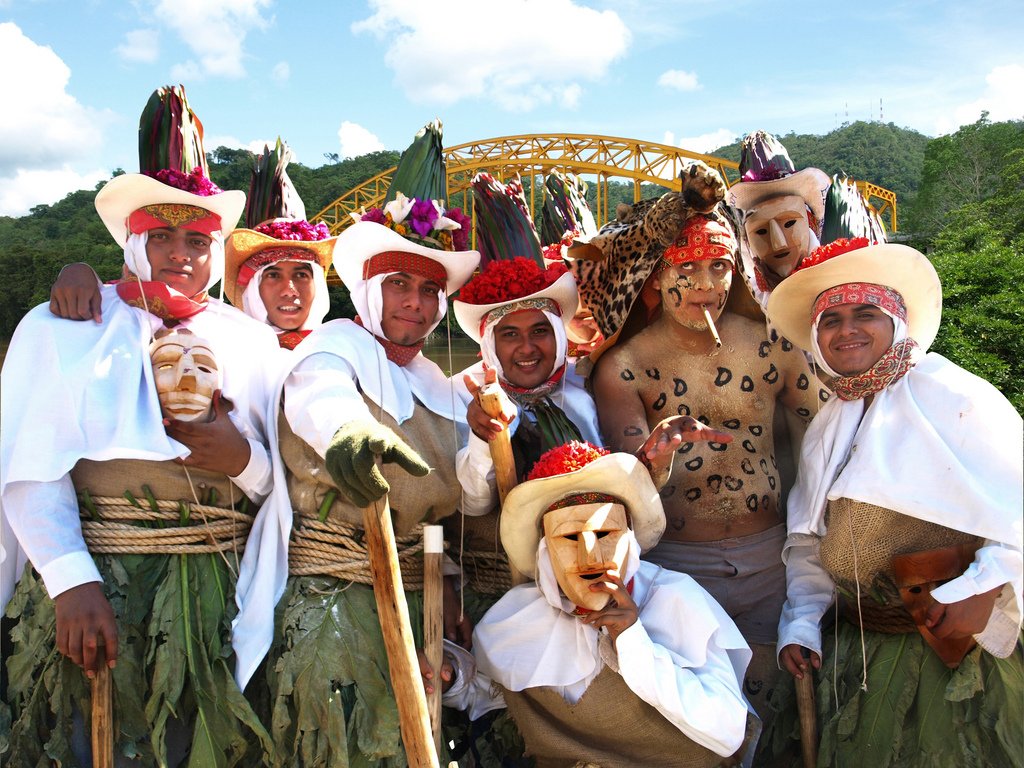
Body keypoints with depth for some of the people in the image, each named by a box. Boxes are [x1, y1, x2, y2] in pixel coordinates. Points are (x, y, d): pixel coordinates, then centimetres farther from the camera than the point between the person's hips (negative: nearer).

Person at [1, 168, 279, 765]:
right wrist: (72, 580, -18)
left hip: (221, 596, 2)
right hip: (97, 587, -2)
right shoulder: (61, 327, 4)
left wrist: (244, 460, -13)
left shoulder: (253, 343, 10)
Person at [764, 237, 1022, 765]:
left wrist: (982, 589, -23)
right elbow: (808, 541, 14)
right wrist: (801, 622, 6)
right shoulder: (823, 430, 10)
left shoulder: (952, 395, -11)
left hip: (955, 648, -5)